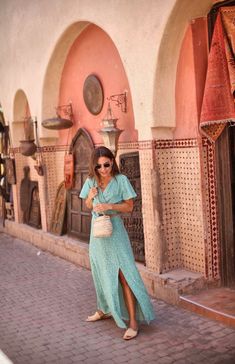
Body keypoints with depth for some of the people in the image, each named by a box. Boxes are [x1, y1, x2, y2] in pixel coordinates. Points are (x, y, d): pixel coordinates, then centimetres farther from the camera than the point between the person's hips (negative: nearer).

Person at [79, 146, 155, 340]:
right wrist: (91, 197, -11)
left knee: (123, 274, -9)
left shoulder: (121, 180, -11)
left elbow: (129, 207, -8)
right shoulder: (91, 181, 1)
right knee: (101, 273, 18)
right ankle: (104, 310, 37)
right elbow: (88, 206, 11)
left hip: (115, 230, -5)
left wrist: (109, 206, -23)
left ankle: (133, 322, -5)